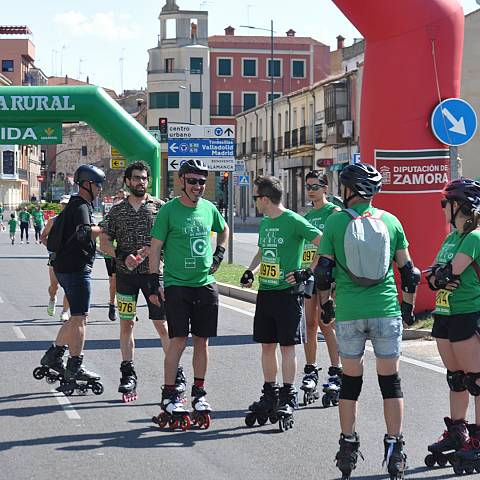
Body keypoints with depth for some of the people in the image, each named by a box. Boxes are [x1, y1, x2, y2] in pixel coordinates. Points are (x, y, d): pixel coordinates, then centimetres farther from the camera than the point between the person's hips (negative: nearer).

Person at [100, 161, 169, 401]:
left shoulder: (159, 207, 4)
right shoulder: (117, 211, 9)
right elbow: (104, 242, 7)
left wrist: (149, 250, -16)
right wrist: (123, 257, -9)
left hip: (153, 272, -2)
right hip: (125, 274, 2)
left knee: (161, 324, -2)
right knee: (126, 324, 3)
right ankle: (128, 374, 10)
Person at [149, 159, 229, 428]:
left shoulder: (209, 208, 8)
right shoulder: (169, 210, -5)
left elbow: (224, 230, 29)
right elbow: (155, 247, -4)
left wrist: (219, 254, 14)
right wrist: (155, 282, -9)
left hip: (206, 284, 4)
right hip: (177, 284, -4)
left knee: (202, 341, 7)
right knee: (179, 341, -9)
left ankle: (199, 393, 18)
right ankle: (169, 395, 0)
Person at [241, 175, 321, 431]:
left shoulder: (294, 221, -12)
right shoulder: (265, 222, 12)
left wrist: (307, 273, -16)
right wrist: (251, 271, 12)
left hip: (288, 293, -7)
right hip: (265, 292, 7)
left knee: (287, 346, -2)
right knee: (267, 346, 10)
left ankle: (287, 400, 4)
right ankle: (269, 396, 20)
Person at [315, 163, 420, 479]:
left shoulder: (335, 222, -1)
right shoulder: (390, 221, 3)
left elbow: (323, 271, 0)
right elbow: (408, 271, 6)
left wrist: (326, 304, 15)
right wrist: (409, 307, 18)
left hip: (349, 313, 0)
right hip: (387, 311, 0)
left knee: (350, 380, 10)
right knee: (390, 381, 6)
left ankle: (348, 448, 15)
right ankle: (395, 450, 7)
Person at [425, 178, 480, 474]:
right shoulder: (451, 238, 15)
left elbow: (451, 271, -20)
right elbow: (435, 274, 9)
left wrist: (439, 275, 1)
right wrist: (437, 279, -12)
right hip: (445, 316, 9)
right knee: (456, 379, 15)